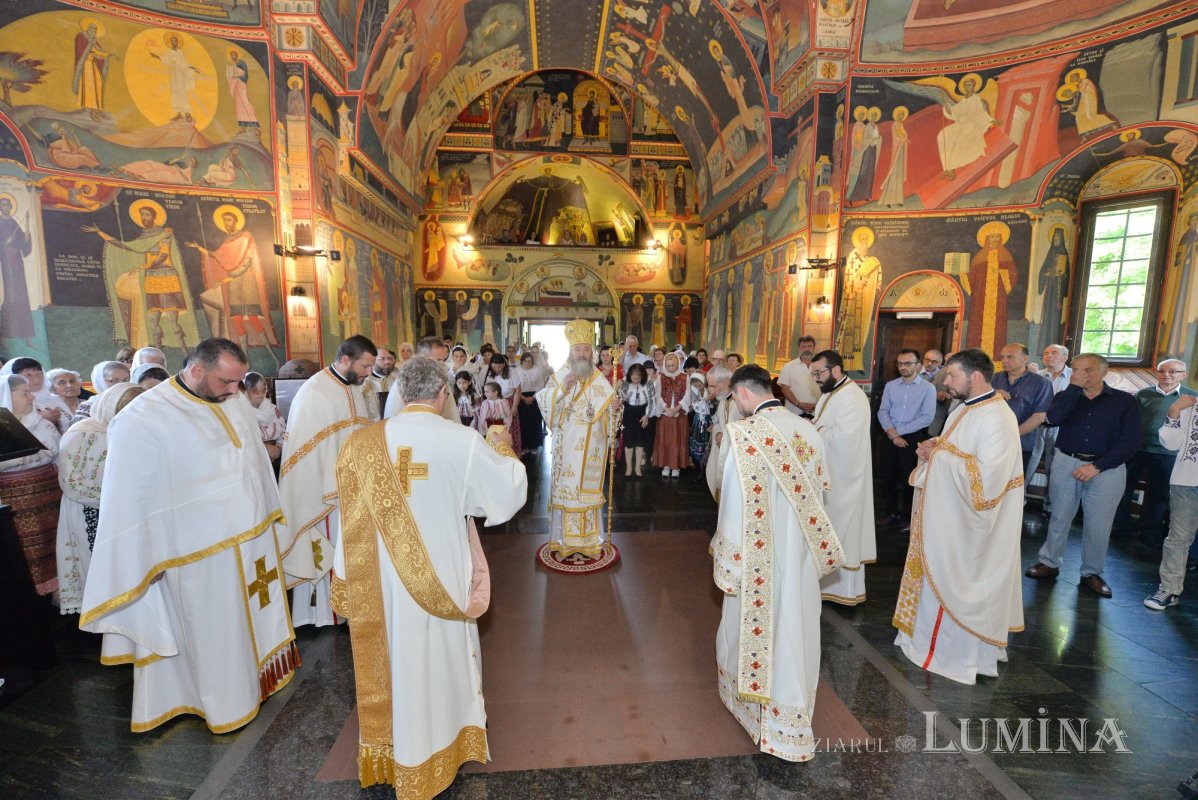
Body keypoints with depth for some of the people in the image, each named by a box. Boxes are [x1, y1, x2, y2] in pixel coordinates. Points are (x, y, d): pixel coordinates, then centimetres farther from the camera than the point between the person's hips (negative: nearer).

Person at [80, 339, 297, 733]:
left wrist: (267, 515, 13)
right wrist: (151, 559, -10)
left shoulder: (236, 402, -1)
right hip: (205, 555, -5)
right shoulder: (144, 419, -18)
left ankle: (257, 674, 44)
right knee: (216, 632, 14)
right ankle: (227, 703, 35)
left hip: (254, 538, 6)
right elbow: (131, 498, -13)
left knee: (255, 617, 22)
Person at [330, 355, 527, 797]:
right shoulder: (463, 441, -16)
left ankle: (391, 754, 43)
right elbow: (511, 490, -7)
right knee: (439, 659, 18)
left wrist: (346, 582, 10)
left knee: (392, 659, 20)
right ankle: (430, 755, 40)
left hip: (380, 582, 3)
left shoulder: (364, 443, -8)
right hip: (439, 580, -2)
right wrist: (502, 448, 11)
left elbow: (352, 519, -1)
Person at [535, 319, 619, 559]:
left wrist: (614, 409, -10)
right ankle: (563, 540, 15)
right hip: (567, 445, -2)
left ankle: (590, 539, 24)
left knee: (589, 489, 10)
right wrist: (561, 389, -23)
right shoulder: (560, 376, -1)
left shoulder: (600, 380, 6)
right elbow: (545, 403, -10)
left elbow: (607, 409, 11)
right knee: (564, 489, 2)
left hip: (592, 445, 2)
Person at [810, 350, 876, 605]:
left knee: (841, 530, 2)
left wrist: (814, 429, -16)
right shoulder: (830, 393, 12)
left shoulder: (852, 397, -19)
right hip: (827, 474, 9)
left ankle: (845, 587, 17)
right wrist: (813, 427, -4)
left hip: (842, 477, -9)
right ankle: (827, 579, 30)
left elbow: (844, 437, -28)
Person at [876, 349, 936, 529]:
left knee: (908, 479, 6)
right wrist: (891, 432, -14)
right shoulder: (890, 385, 7)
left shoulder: (928, 388, -3)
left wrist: (899, 431, -13)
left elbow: (927, 418, -11)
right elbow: (882, 411, 1)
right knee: (888, 477, 10)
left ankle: (908, 516, 24)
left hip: (913, 439, -3)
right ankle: (893, 512, 27)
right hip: (890, 438, 3)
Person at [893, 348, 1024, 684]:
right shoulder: (965, 409, 8)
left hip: (966, 525, -9)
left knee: (957, 584, 6)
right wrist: (933, 448, -2)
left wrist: (942, 452, -21)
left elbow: (987, 480, -29)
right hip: (945, 517, 9)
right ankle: (937, 636, 35)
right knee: (939, 579, 19)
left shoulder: (996, 419, -22)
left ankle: (962, 654, 24)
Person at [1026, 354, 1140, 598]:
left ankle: (1092, 573, 20)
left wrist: (1098, 466, -12)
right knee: (1059, 516, 9)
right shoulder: (1067, 396, 7)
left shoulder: (1124, 401, 2)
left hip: (1107, 468, -1)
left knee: (1098, 524, 4)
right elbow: (1053, 418, -15)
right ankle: (1049, 563, 20)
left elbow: (1130, 442, -4)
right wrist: (1074, 387, -14)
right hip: (1066, 463, 1)